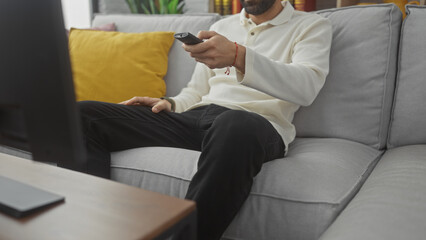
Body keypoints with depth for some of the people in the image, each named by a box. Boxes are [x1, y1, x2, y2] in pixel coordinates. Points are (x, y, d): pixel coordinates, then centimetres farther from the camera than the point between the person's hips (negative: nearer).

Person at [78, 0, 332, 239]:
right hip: (195, 118, 6)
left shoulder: (312, 26, 10)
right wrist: (170, 104, 4)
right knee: (85, 115, -10)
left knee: (235, 127, -44)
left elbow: (307, 87, -12)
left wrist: (239, 56, -26)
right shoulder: (223, 26, 26)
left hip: (258, 123, -5)